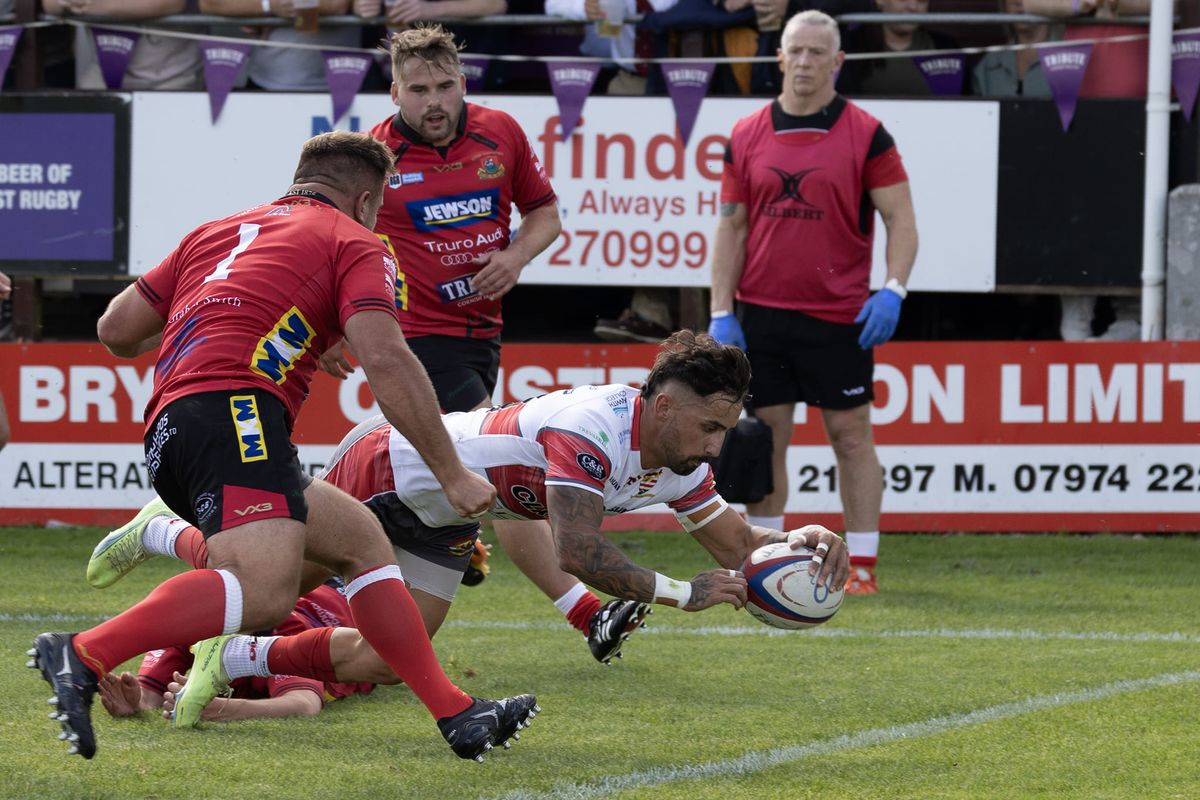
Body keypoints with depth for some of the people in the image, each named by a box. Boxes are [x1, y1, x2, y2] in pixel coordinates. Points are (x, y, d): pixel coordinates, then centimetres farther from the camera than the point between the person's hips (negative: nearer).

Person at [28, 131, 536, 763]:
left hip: (167, 436, 9)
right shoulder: (354, 243, 11)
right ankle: (84, 655, -37)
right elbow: (385, 360, -6)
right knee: (265, 591, -28)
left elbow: (115, 329, 28)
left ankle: (457, 714, 15)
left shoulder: (220, 231, 30)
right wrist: (452, 474, -3)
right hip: (235, 409, -9)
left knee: (362, 541, 19)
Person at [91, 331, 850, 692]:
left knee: (380, 665, 5)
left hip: (440, 519, 8)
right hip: (384, 467, -8)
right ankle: (165, 535, 29)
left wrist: (798, 539, -21)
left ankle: (230, 658, 18)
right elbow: (578, 552, -45)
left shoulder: (678, 461, -11)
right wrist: (680, 593, -41)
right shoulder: (589, 430, -38)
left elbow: (735, 542, -1)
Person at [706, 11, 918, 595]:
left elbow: (900, 218, -2)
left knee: (851, 435, 1)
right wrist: (721, 313, 2)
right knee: (765, 436, 5)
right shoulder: (747, 136, 6)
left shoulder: (865, 135, -2)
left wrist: (893, 290, -16)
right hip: (761, 313, 2)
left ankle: (861, 565, 5)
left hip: (839, 315, -2)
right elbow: (731, 226, 8)